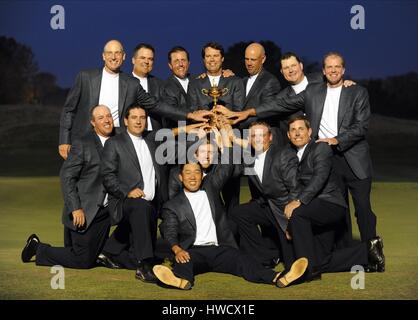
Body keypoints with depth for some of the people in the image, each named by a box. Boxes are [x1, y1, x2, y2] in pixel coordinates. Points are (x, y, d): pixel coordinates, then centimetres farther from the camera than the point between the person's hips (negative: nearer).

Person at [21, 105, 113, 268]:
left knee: (95, 257, 12)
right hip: (83, 212, -7)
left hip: (105, 212, 7)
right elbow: (67, 177, -13)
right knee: (84, 261, -3)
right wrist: (75, 209, -19)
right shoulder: (82, 144, -11)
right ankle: (38, 248, 17)